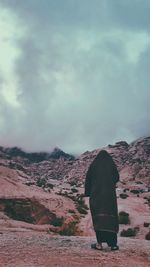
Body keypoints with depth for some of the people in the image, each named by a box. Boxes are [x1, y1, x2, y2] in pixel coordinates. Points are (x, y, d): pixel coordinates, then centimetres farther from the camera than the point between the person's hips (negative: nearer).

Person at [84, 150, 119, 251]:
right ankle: (113, 244, 2)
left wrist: (87, 193, 12)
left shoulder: (93, 165, 4)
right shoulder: (112, 165, 6)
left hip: (96, 195, -1)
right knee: (111, 218, 4)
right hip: (110, 195, 1)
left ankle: (99, 243, -8)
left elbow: (88, 180, 3)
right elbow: (117, 178, 15)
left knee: (98, 218, 0)